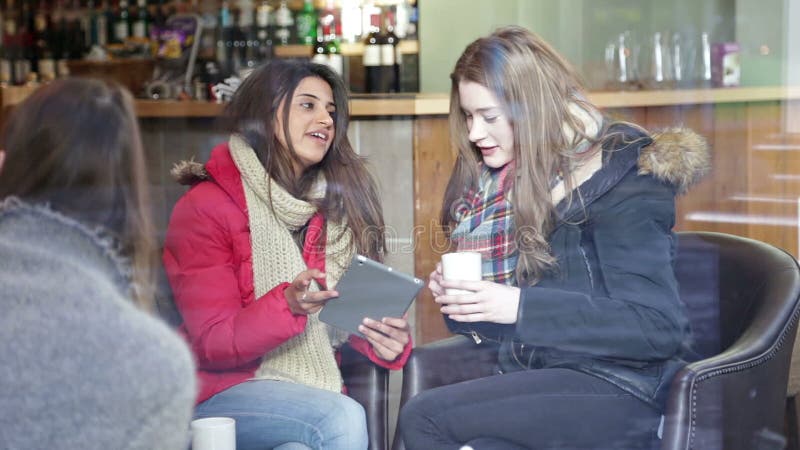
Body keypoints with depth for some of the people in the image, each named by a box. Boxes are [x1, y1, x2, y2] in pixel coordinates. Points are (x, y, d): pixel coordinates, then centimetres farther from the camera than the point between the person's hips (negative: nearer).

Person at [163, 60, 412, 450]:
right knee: (342, 418, -30)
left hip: (314, 384, 4)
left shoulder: (335, 207, 10)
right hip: (224, 391, -4)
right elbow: (212, 343, -9)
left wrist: (386, 339, -12)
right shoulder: (205, 208, -6)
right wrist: (288, 305, -27)